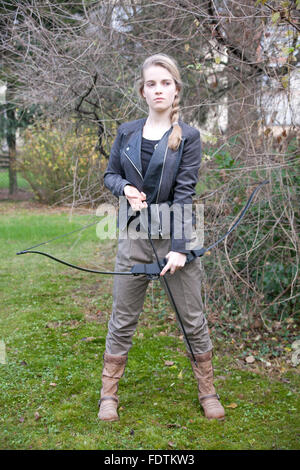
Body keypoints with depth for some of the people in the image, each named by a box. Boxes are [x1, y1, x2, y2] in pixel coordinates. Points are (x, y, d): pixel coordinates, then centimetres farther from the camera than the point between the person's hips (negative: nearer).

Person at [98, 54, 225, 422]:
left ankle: (208, 392, 25)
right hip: (134, 236, 2)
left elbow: (185, 193, -11)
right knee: (122, 318, 9)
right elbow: (110, 175, 15)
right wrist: (125, 188, -10)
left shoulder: (188, 137, -4)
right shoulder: (127, 132, 5)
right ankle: (109, 394, 23)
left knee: (192, 318, 7)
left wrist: (179, 248, -17)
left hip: (175, 236, -2)